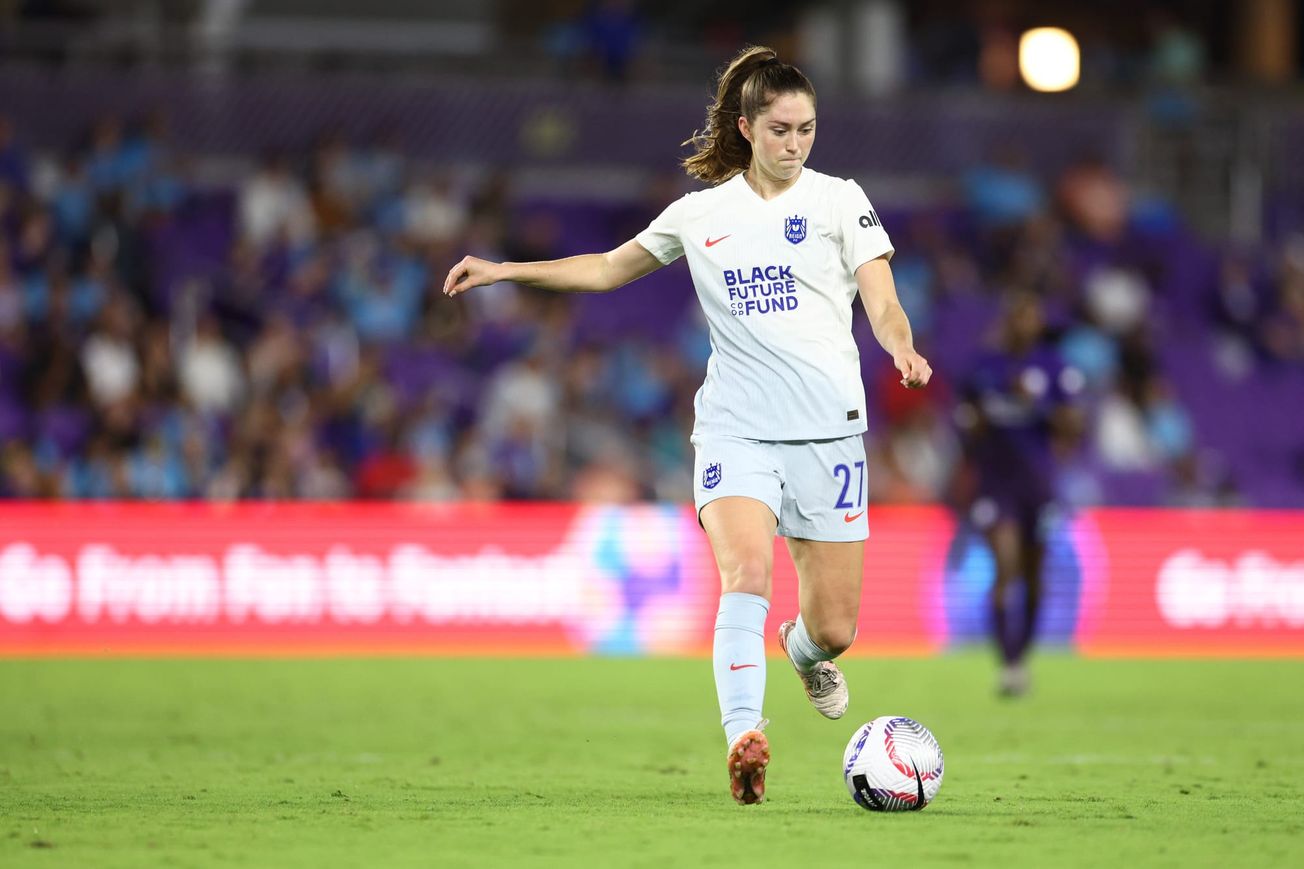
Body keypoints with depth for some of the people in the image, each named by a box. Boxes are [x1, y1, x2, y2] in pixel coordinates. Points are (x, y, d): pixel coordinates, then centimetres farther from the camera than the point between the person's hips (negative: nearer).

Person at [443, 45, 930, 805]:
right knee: (746, 572, -27)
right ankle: (745, 738, -35)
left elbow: (883, 303, -4)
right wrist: (505, 270, 17)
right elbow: (610, 268, 24)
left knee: (834, 627, 2)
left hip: (828, 430, -1)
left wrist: (902, 348, -27)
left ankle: (807, 648, 39)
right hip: (736, 429, 1)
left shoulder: (840, 200, 4)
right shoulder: (701, 213, 11)